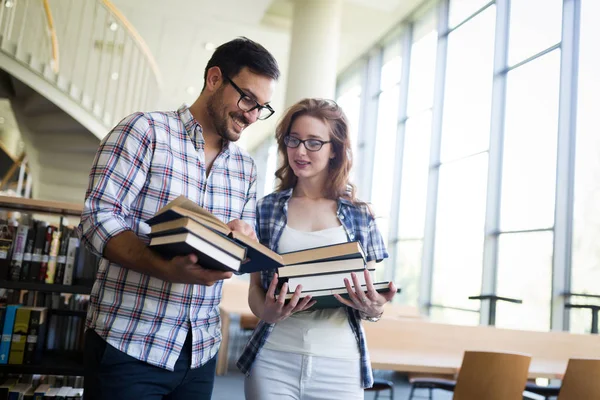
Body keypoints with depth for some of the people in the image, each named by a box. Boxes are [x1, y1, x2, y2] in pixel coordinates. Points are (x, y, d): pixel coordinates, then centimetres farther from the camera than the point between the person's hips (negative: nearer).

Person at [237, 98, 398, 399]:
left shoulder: (360, 215, 4)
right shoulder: (266, 210, 4)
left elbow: (372, 292, 9)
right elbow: (255, 286, 6)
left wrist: (374, 309, -14)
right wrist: (266, 312, -16)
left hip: (340, 364, 1)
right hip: (273, 361, 0)